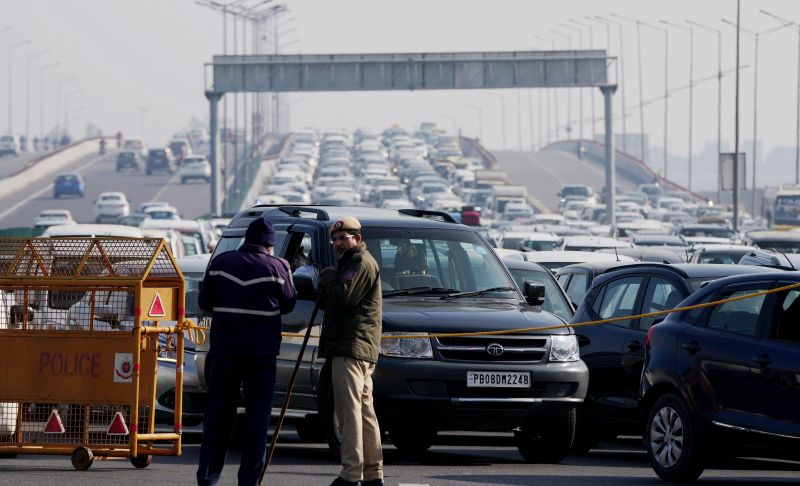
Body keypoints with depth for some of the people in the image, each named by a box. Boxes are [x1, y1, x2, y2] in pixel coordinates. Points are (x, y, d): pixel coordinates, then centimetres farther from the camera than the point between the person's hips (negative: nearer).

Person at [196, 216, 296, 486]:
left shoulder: (221, 264, 0)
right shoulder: (275, 267, -6)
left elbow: (204, 302, 6)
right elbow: (288, 304, 6)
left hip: (224, 349, 2)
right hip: (261, 351, -2)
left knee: (218, 413, 9)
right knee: (257, 416, 3)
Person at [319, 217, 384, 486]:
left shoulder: (362, 262, -8)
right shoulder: (351, 262, 26)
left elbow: (344, 296, -20)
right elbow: (339, 299, 31)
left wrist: (329, 277, -4)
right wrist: (329, 281, 14)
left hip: (352, 347, -11)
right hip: (354, 349, 11)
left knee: (349, 410, -14)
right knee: (364, 410, 11)